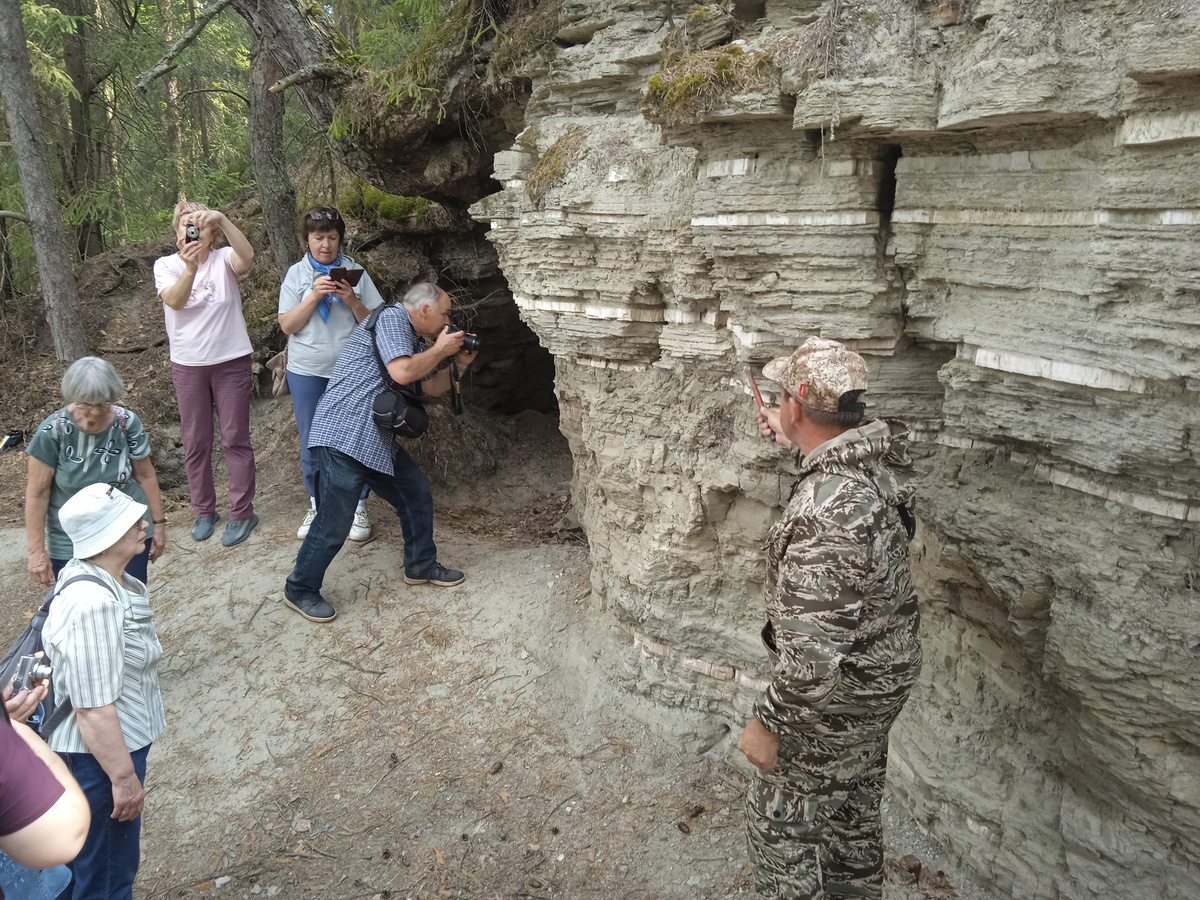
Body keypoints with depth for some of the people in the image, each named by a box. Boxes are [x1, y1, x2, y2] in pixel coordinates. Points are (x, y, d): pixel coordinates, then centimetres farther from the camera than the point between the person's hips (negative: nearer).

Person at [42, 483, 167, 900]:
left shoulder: (92, 573, -1)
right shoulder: (93, 605, -34)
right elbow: (93, 710, -30)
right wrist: (124, 777, -20)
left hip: (117, 738, 9)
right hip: (98, 756, -9)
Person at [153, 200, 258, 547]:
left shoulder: (223, 260, -4)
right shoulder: (165, 265, -1)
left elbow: (247, 256, -28)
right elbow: (174, 301, -21)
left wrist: (221, 219, -41)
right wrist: (189, 267, -38)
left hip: (231, 361, -2)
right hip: (188, 365, 2)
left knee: (235, 440, 3)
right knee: (195, 443, 10)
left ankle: (242, 512, 13)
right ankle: (204, 511, 25)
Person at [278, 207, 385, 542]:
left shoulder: (355, 272, 3)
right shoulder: (296, 274, 5)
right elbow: (288, 325, -3)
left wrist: (353, 301, -17)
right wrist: (314, 296, -15)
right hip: (307, 372, 1)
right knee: (311, 442, 8)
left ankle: (358, 508, 13)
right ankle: (316, 505, 25)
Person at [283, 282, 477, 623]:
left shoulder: (416, 339, 20)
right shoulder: (391, 318, -11)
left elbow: (433, 388, 24)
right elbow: (402, 372, -24)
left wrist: (453, 362, 10)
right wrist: (440, 350, -10)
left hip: (378, 440, 10)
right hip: (344, 437, -10)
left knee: (417, 493, 14)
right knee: (334, 523, -6)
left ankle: (421, 566, 30)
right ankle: (301, 589, 12)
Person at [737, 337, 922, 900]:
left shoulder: (825, 510, -35)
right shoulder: (880, 459, -7)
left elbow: (813, 648, -33)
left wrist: (769, 722, -21)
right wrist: (791, 440, 32)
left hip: (834, 703, -9)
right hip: (884, 677, 9)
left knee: (776, 821, 12)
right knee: (854, 810, 27)